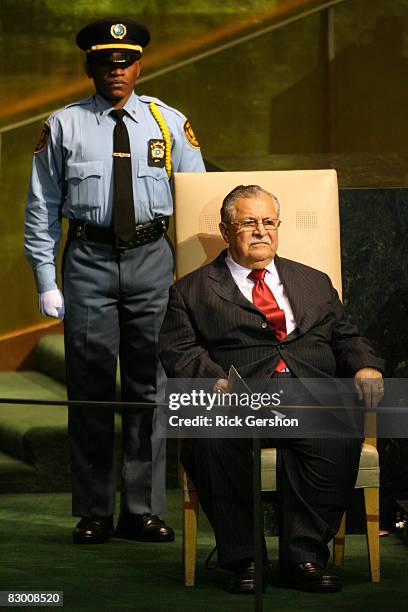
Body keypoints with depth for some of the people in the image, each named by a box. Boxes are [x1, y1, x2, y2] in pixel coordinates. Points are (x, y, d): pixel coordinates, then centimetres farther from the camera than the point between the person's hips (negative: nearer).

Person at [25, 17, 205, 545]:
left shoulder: (169, 124, 8)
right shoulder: (64, 126, 5)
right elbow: (42, 209, 6)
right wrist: (46, 282, -1)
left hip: (152, 260, 1)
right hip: (88, 260, -1)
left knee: (149, 386, 3)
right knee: (91, 388, 1)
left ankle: (143, 510, 10)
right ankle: (93, 513, 8)